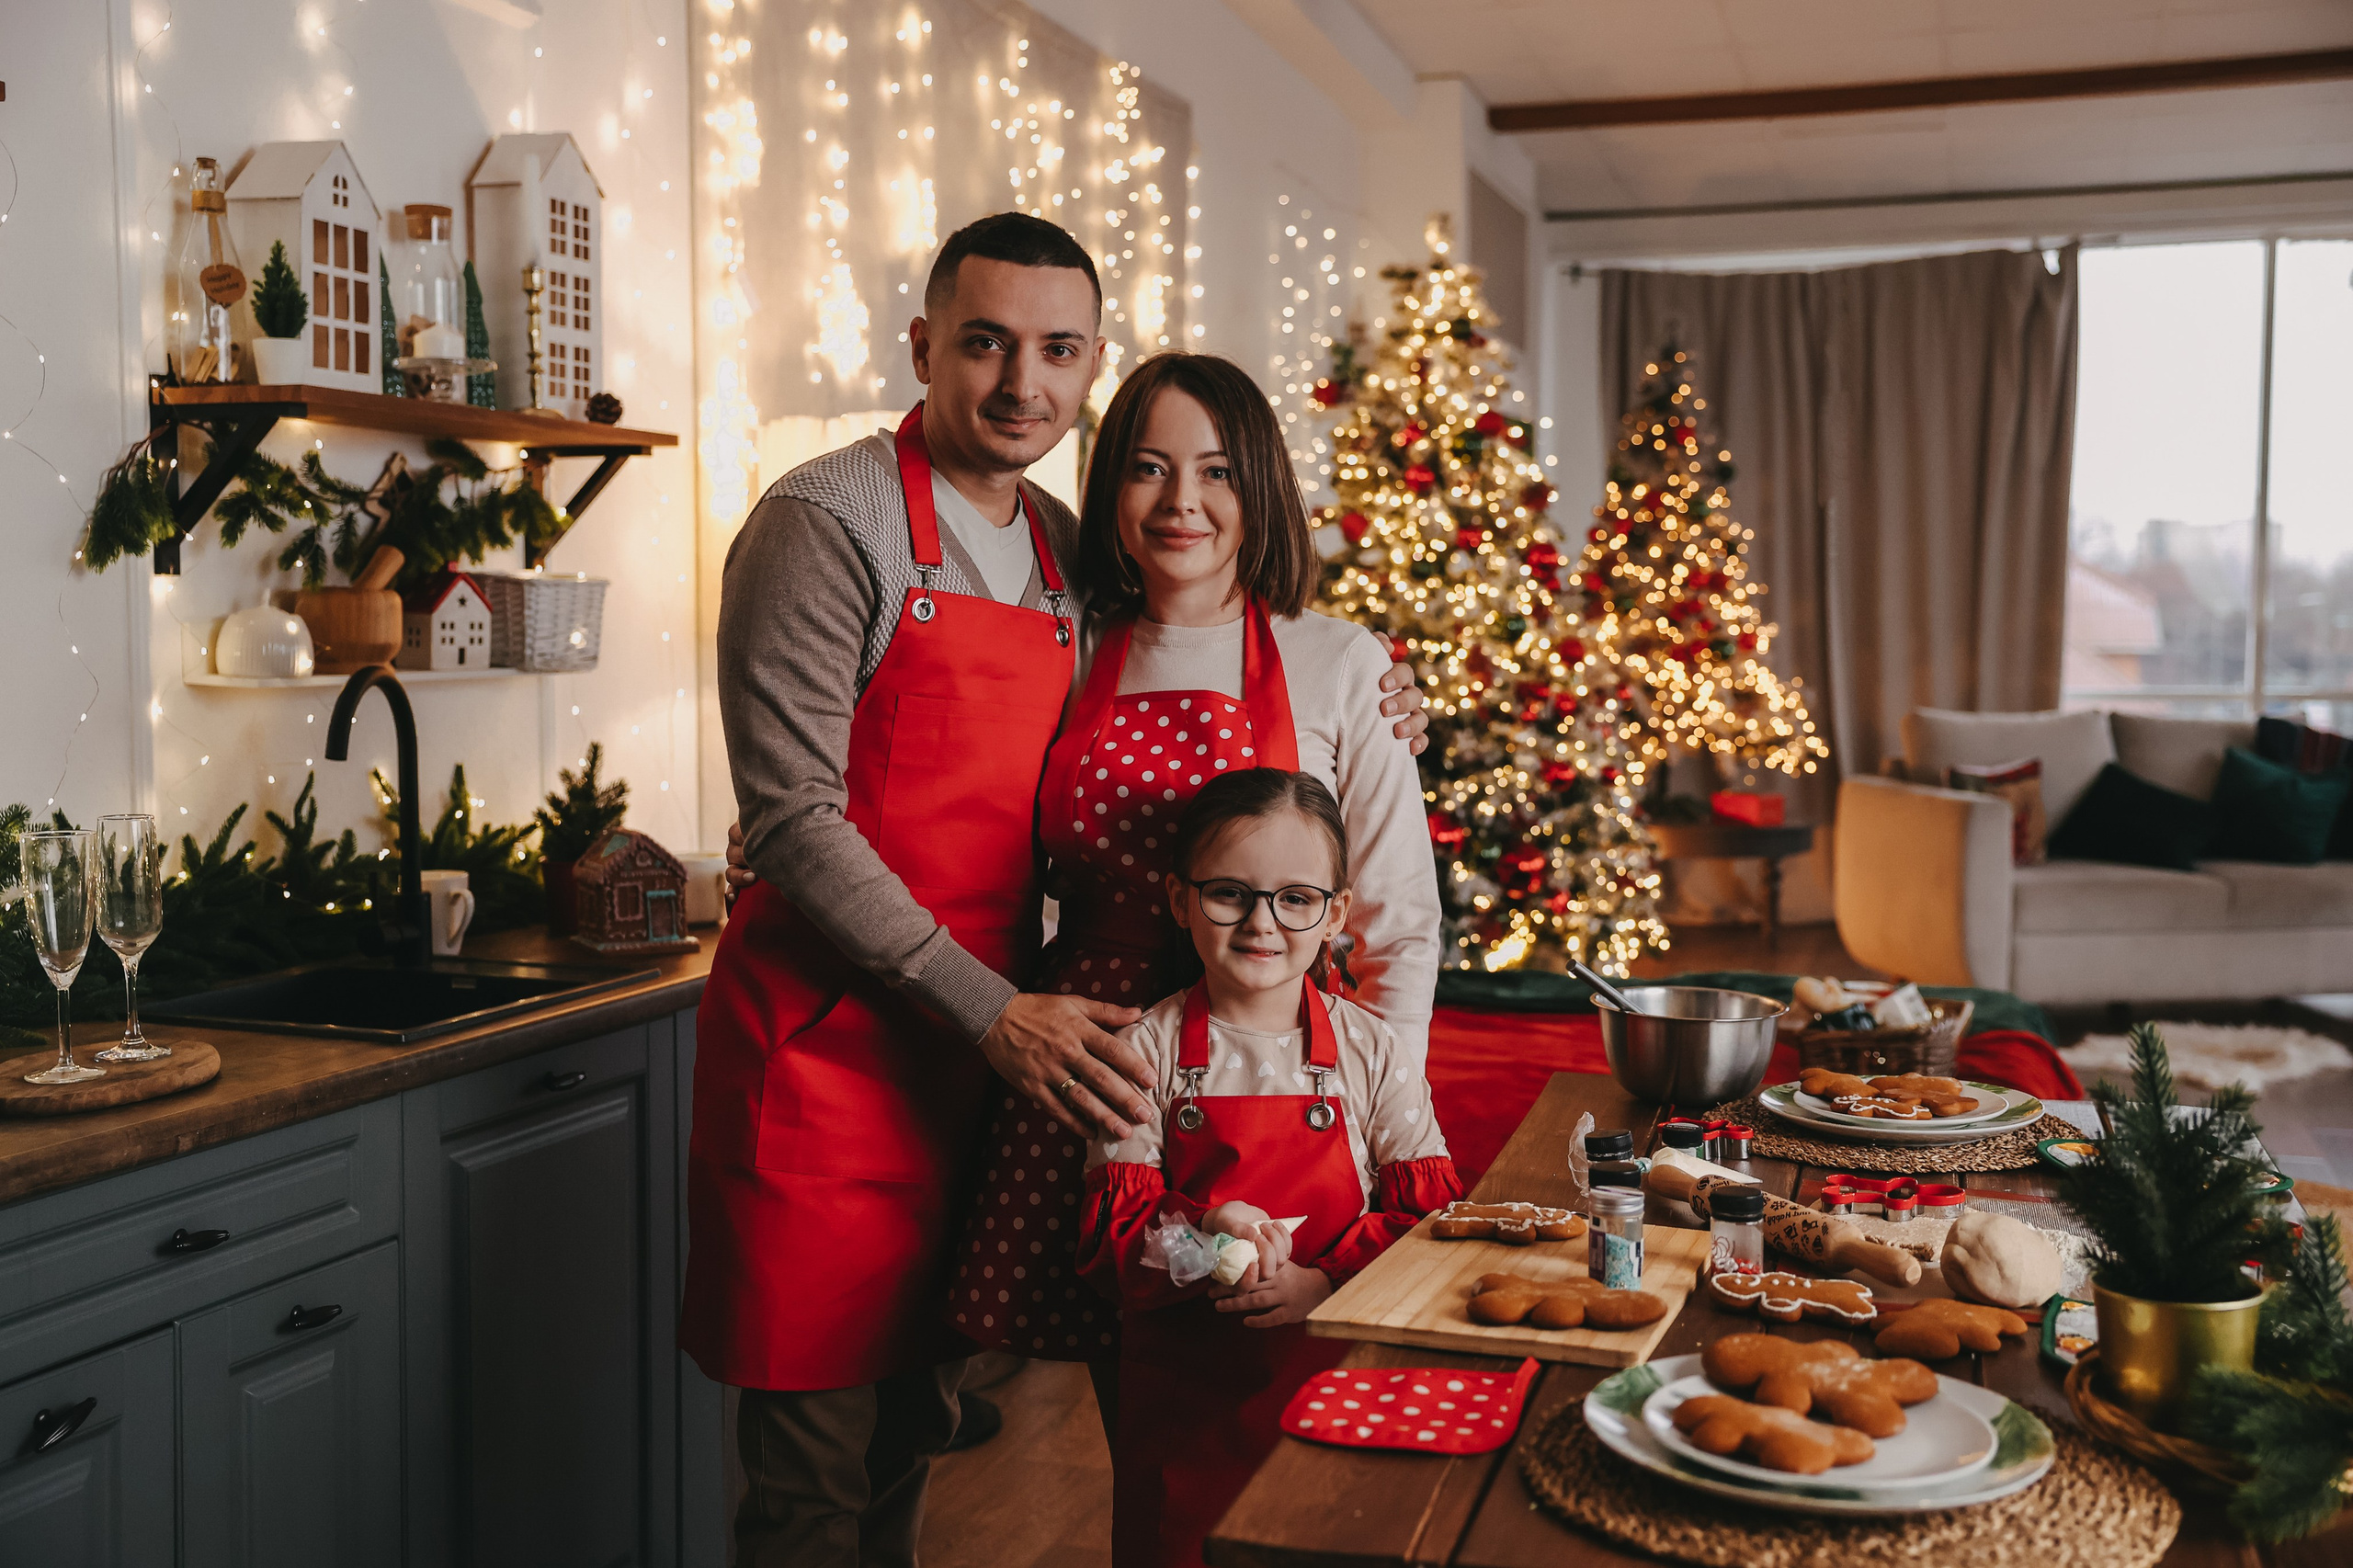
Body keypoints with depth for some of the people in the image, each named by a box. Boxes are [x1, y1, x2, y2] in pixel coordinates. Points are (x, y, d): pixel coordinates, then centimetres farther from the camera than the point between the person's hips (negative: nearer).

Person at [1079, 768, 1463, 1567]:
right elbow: (1110, 1232, -6)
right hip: (1184, 1389, 0)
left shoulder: (1373, 1052, -2)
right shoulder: (1147, 1051, -5)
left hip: (1342, 1366, 1)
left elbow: (1430, 1218, -4)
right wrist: (1199, 1237, -26)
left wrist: (1324, 1282, -19)